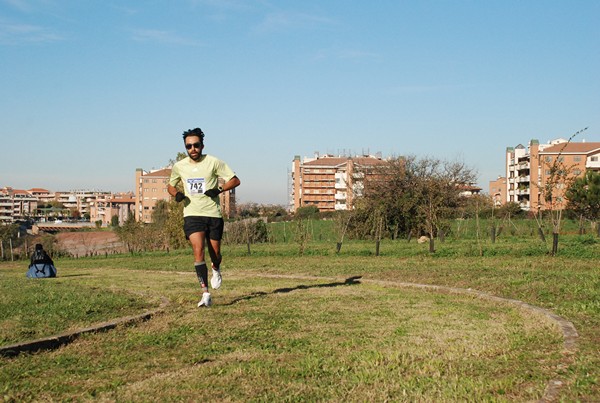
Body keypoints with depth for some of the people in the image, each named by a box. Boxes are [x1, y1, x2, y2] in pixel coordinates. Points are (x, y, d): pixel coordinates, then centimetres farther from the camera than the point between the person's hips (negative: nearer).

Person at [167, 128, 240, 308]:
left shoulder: (213, 162, -5)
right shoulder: (179, 166, 5)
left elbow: (235, 180, -1)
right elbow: (170, 186, 22)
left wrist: (219, 190, -18)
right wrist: (177, 194, -1)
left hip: (213, 214, -1)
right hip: (192, 214, 1)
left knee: (215, 255, 7)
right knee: (198, 251, -18)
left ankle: (216, 270, 45)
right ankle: (205, 294, -18)